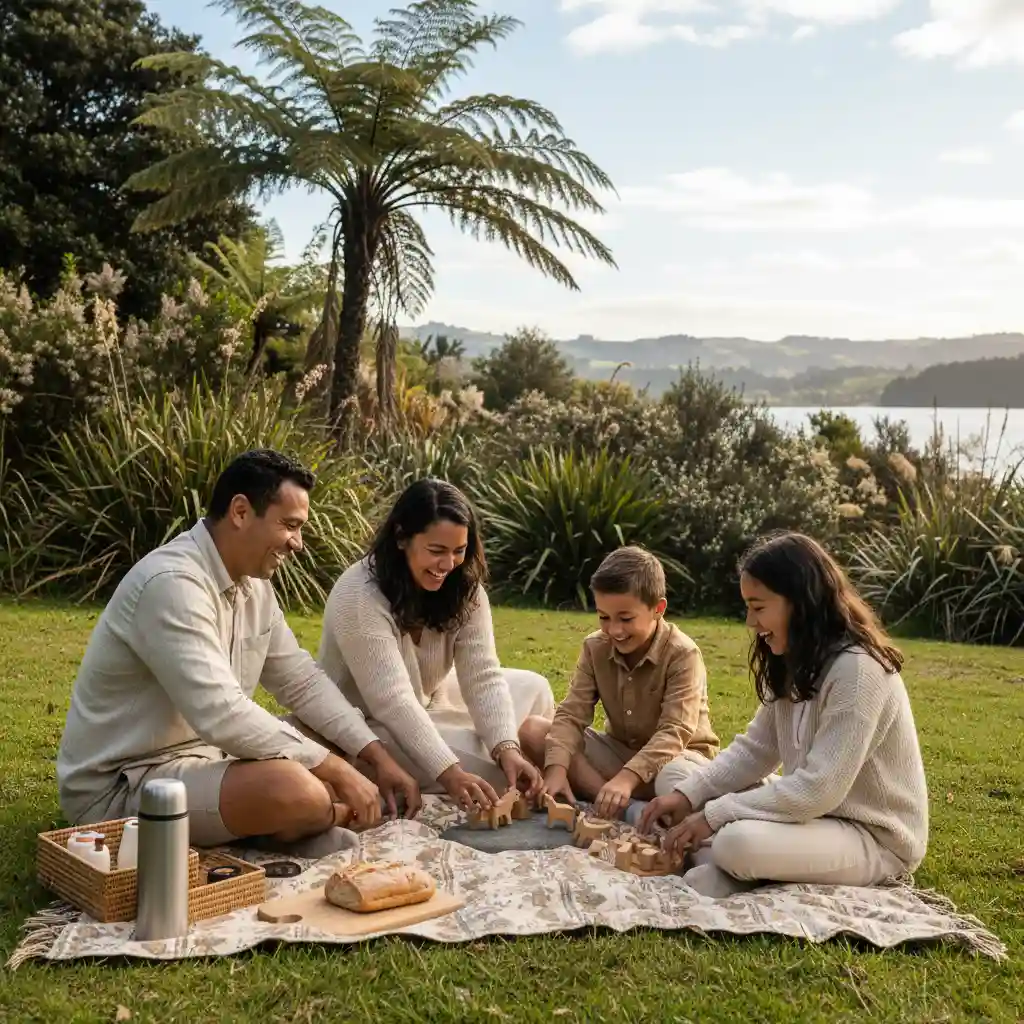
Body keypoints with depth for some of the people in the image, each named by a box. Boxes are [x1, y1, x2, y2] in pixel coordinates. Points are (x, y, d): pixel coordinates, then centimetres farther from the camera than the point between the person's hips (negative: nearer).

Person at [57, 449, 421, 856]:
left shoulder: (253, 584, 5)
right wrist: (337, 771, -26)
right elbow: (221, 715, -33)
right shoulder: (172, 583, -25)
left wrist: (379, 757, 0)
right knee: (292, 790, -30)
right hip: (118, 787, -9)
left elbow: (303, 682, 11)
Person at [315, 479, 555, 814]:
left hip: (428, 700, 7)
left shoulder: (463, 588, -9)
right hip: (368, 725, -7)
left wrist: (507, 749, -33)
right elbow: (392, 701, -36)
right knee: (488, 771, -26)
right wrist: (449, 773, -45)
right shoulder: (358, 597, -29)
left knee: (533, 690, 0)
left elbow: (483, 677, -16)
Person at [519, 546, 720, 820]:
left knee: (676, 781, -43)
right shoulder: (595, 648, -6)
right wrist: (556, 769, -30)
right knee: (533, 730, -16)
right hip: (619, 751, 6)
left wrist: (627, 777, -42)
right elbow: (572, 714, -11)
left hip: (677, 754, -5)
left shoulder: (683, 654, -21)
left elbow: (675, 732, -29)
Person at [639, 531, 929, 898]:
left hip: (875, 838, -9)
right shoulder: (796, 663, 4)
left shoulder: (858, 670, -26)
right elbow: (754, 750, 7)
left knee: (739, 842, -36)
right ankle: (719, 869, -10)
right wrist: (688, 795, -8)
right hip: (817, 811, 9)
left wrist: (715, 815, -23)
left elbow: (818, 789, -28)